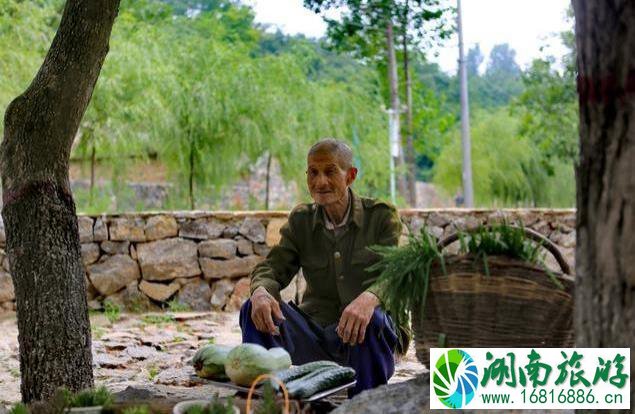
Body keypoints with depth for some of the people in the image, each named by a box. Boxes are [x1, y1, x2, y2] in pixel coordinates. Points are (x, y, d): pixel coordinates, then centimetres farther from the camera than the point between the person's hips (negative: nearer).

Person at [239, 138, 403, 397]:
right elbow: (273, 267, 1)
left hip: (367, 338, -3)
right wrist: (260, 292, -26)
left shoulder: (382, 216, -2)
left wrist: (369, 298, -39)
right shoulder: (300, 220, 10)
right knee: (255, 309, -18)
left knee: (372, 320, -37)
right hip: (315, 335, 3)